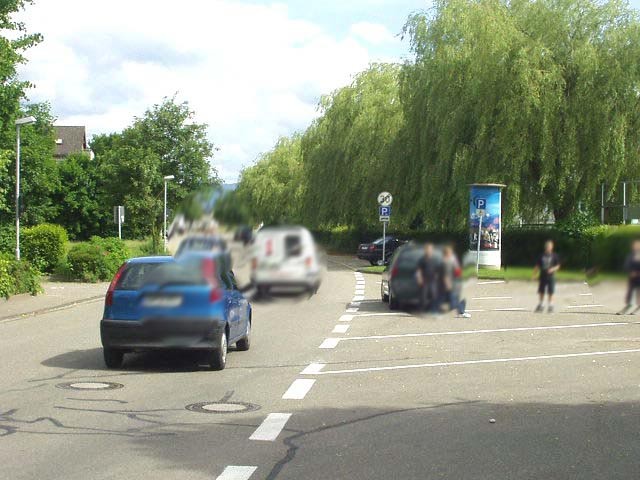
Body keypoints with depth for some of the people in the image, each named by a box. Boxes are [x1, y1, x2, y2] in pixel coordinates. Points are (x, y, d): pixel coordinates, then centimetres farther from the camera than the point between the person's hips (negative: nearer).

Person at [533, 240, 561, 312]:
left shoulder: (554, 256, 0)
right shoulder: (542, 255, 7)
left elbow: (558, 266, 2)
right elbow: (537, 266, 11)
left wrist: (553, 269, -16)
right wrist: (534, 274, 3)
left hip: (551, 276, -3)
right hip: (542, 276, 3)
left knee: (550, 292, -2)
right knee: (541, 292, 7)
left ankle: (551, 306, 4)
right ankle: (540, 305, 19)